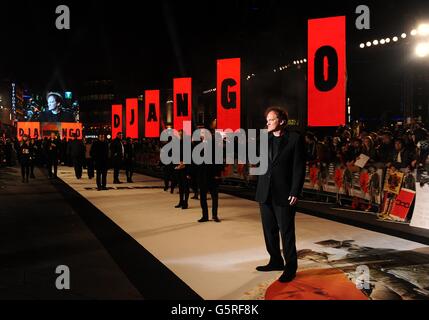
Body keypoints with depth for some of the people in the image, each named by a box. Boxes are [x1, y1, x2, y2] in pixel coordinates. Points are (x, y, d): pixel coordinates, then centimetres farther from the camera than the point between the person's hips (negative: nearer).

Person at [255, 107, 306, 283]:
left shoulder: (295, 138, -5)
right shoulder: (265, 139, 10)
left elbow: (299, 168, -8)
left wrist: (295, 193, -14)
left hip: (284, 194, -5)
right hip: (265, 193, 5)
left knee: (286, 232, 2)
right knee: (269, 231, 14)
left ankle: (290, 267, 14)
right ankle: (276, 261, 29)